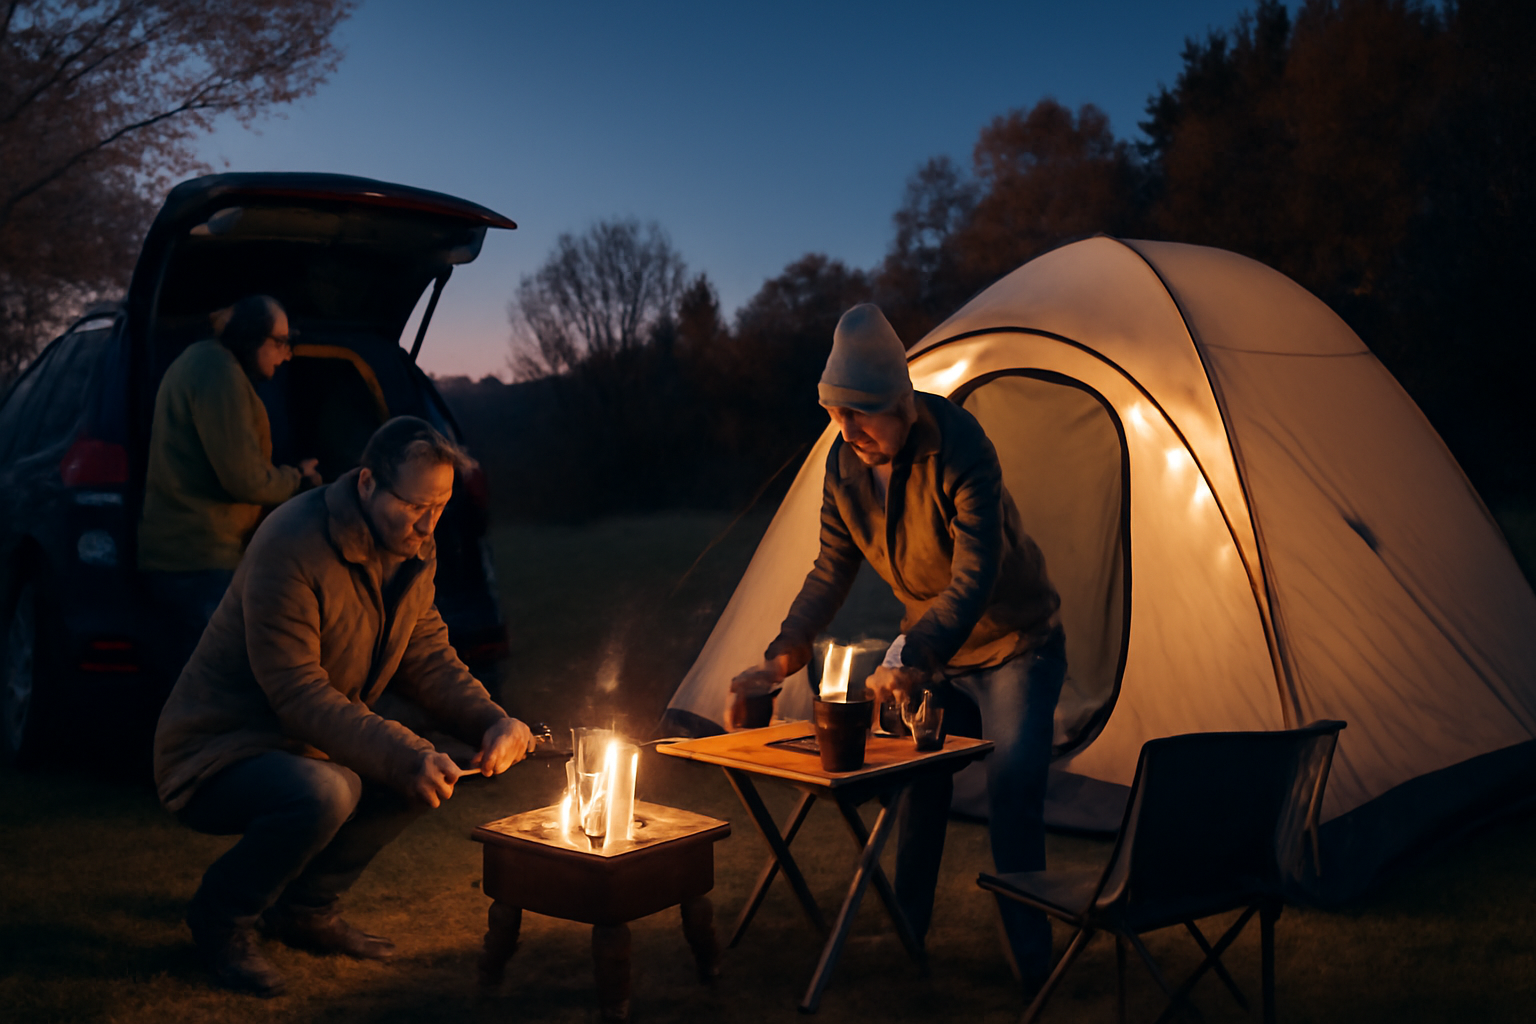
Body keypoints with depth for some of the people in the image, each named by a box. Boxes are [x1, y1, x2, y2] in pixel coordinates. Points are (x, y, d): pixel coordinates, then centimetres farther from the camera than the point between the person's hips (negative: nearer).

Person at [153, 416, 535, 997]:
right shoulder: (292, 544, -26)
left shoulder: (413, 554, 0)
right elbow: (297, 693, -29)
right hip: (213, 752, -8)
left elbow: (429, 661, 4)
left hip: (305, 748, 8)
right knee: (324, 793, -35)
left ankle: (303, 908, 11)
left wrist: (494, 723, -15)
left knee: (430, 770, -3)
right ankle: (221, 915, -5)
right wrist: (406, 757, -35)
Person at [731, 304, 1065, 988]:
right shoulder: (845, 464, -11)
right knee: (919, 790, 9)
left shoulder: (958, 449, -31)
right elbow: (832, 569, -1)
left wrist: (910, 660, -48)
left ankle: (1033, 966, -1)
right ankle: (905, 937, 24)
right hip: (934, 653, 6)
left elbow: (974, 577, -37)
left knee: (1012, 799, -13)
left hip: (1014, 646, -6)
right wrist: (783, 654, -10)